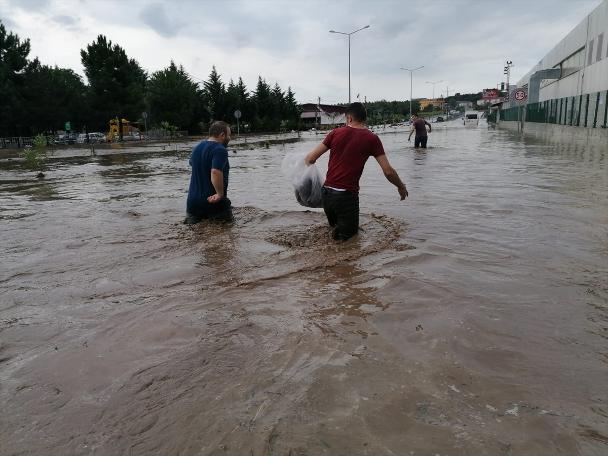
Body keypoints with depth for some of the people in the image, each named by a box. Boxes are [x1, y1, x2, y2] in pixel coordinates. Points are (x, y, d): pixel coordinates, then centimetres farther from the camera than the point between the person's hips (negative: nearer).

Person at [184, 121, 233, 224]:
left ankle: (193, 216, 5)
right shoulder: (220, 150, -18)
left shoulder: (197, 147, 9)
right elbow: (216, 172, -33)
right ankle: (215, 217, -5)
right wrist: (220, 193, -24)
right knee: (227, 217, 17)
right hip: (212, 200, -6)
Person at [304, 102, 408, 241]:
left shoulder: (336, 133, 3)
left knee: (335, 225, 31)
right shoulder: (371, 139, -3)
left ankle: (336, 227, 6)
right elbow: (388, 171, -4)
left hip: (327, 192, 4)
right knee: (350, 230, 17)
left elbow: (310, 159, 3)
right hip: (347, 195, -4)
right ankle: (341, 230, -7)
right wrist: (401, 187, 14)